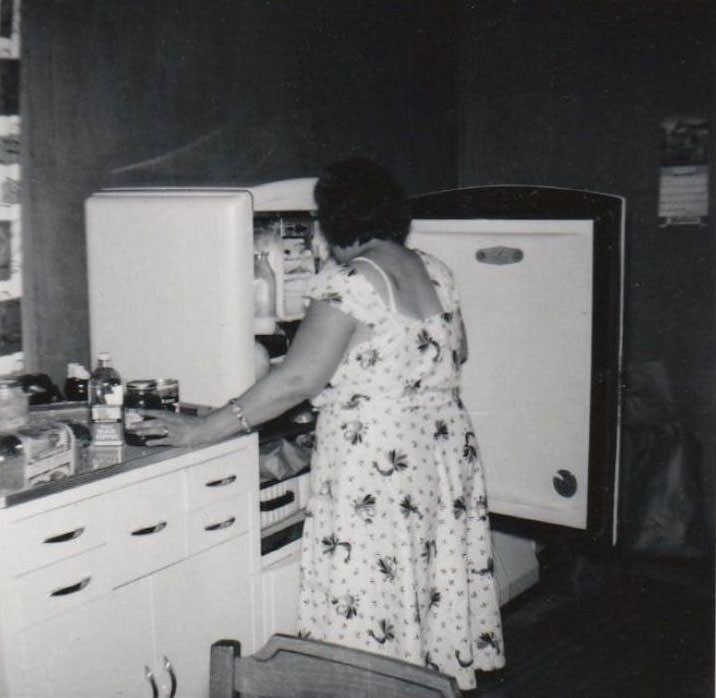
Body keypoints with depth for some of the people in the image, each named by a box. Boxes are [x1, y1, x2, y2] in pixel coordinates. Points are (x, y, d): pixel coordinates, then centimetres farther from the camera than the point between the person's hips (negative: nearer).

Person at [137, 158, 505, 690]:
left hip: (375, 461, -8)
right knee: (439, 584, 19)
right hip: (447, 443, 9)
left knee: (369, 605, 2)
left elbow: (297, 379, -20)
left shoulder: (348, 282, -15)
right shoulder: (435, 271, 7)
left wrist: (205, 430, -14)